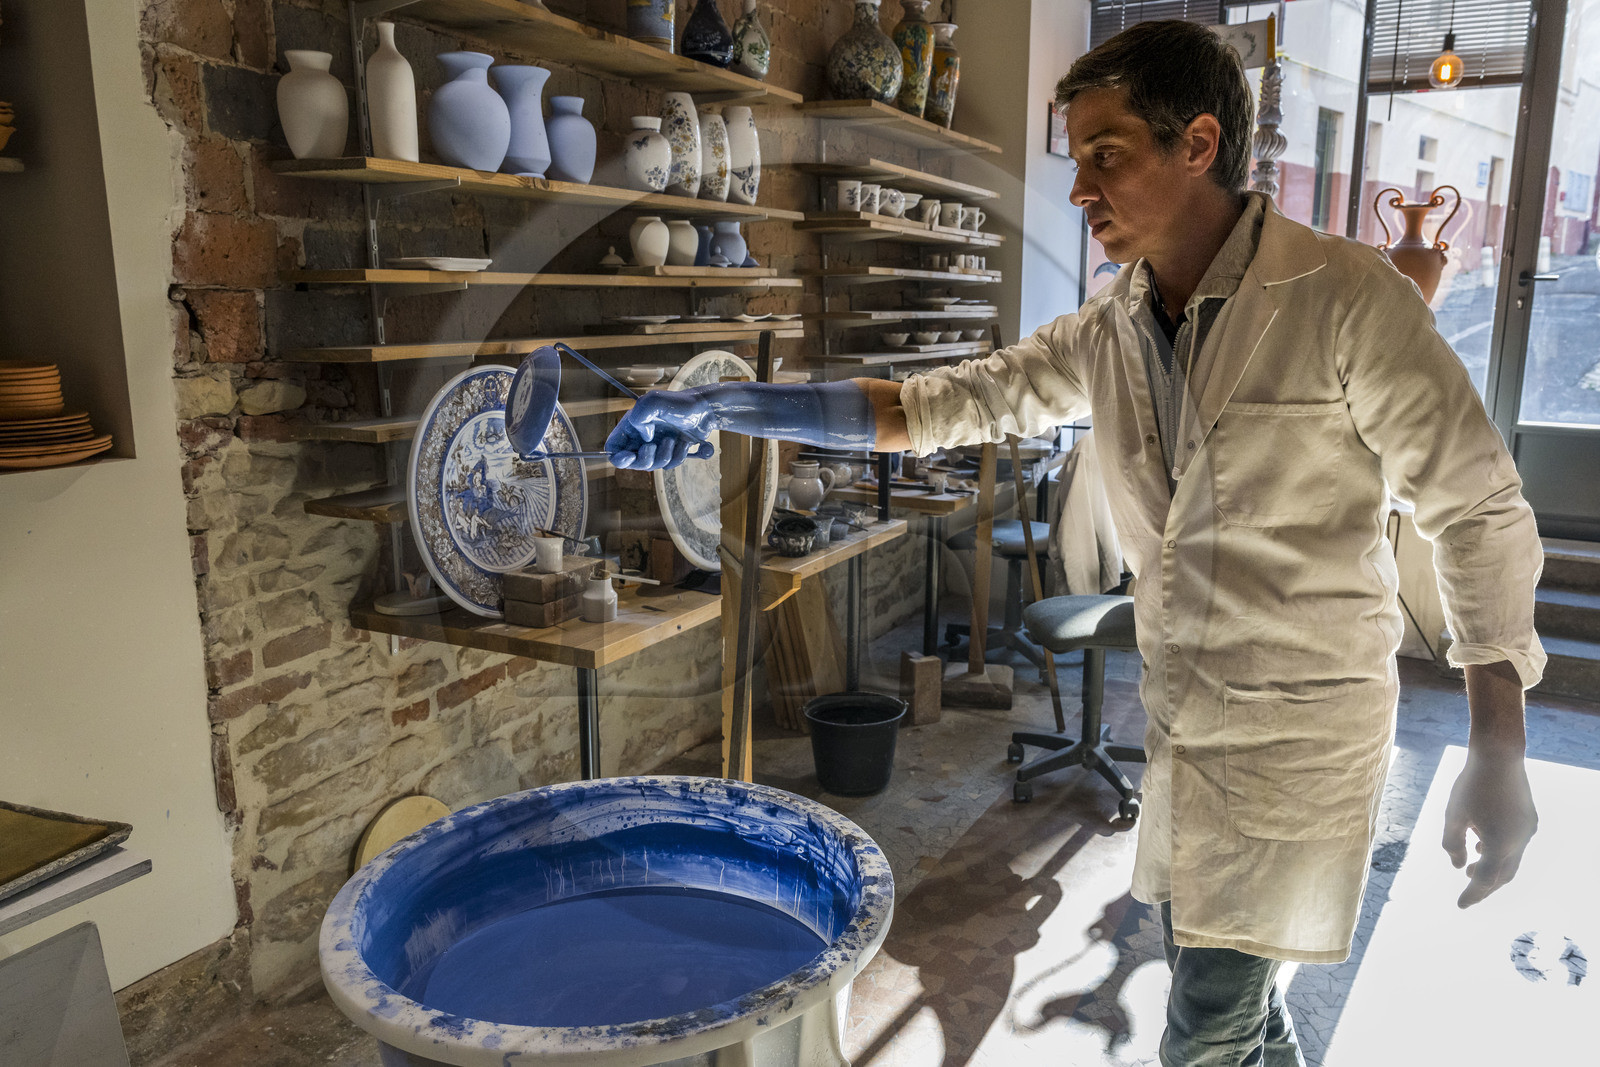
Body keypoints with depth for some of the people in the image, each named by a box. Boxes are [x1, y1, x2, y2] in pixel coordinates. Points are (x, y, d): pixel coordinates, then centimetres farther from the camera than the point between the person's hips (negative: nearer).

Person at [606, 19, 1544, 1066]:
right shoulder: (1111, 330, 2)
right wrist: (718, 409, -3)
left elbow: (1480, 511, -11)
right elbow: (955, 400, 3)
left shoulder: (1346, 297, -16)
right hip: (1184, 716, 6)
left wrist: (1500, 751, -13)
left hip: (1301, 722, -6)